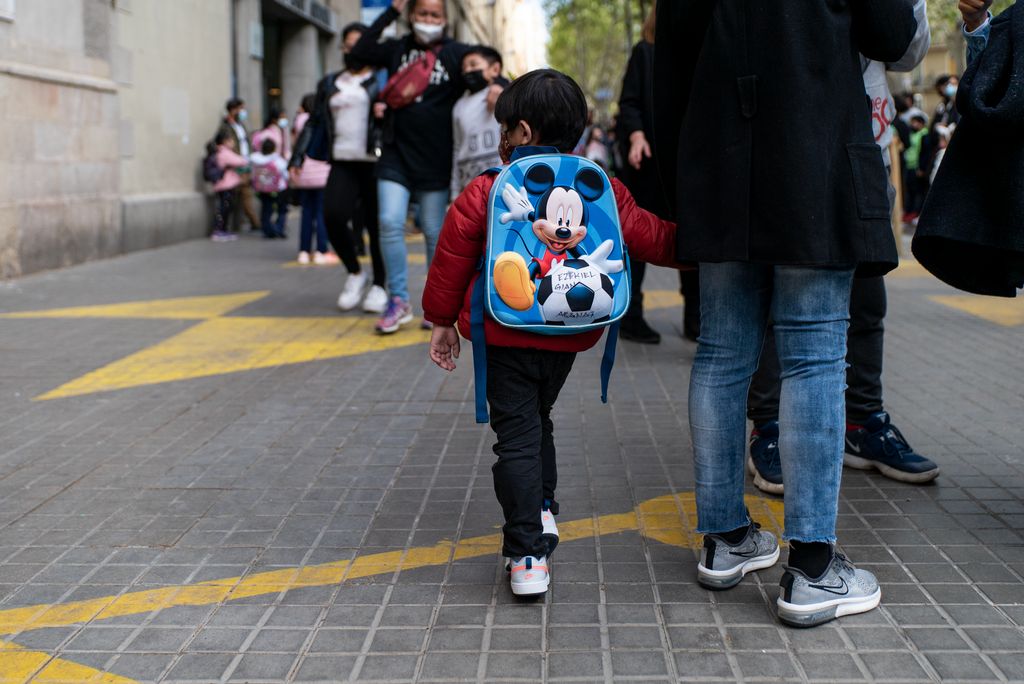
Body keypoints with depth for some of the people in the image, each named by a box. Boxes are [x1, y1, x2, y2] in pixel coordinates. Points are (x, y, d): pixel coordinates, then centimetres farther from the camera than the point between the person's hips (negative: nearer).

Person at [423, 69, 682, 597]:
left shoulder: (484, 193, -7)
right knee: (537, 420, 27)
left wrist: (443, 321, 12)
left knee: (517, 436, -1)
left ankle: (528, 555, -7)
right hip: (568, 337, 4)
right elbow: (652, 238, 6)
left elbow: (452, 261, 0)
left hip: (504, 337, -4)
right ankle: (542, 513, 33)